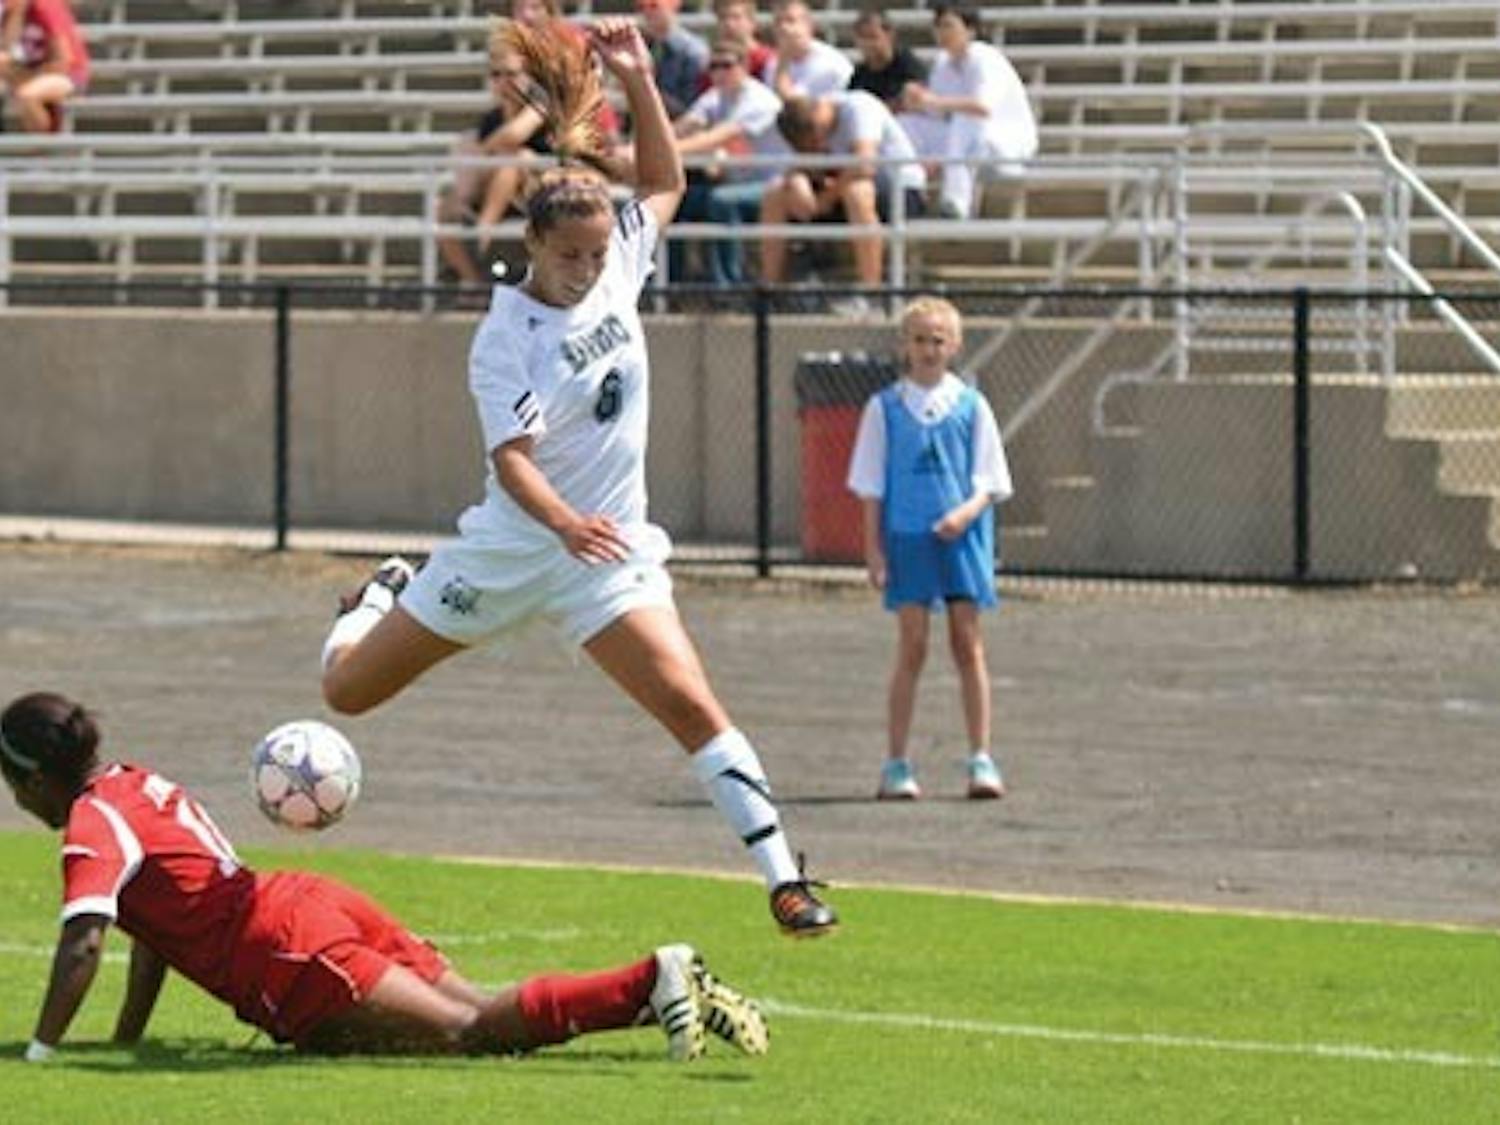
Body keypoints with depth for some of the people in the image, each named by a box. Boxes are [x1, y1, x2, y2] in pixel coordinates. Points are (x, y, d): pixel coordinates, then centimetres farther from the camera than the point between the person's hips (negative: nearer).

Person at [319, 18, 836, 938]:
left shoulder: (617, 271, -2)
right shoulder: (506, 337, -17)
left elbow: (666, 184, 16)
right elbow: (511, 456, -28)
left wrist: (640, 83, 2)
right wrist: (563, 520, -48)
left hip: (608, 553, 2)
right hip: (510, 546, -2)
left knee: (693, 705, -18)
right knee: (347, 691, 11)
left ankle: (785, 880, -17)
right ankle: (384, 597, 48)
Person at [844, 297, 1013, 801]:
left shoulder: (970, 406, 5)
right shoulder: (885, 408, 4)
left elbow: (989, 481, 6)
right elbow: (871, 486, 5)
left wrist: (968, 511, -14)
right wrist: (874, 549, -2)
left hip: (962, 537, 1)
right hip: (906, 537, -1)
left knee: (969, 645, 0)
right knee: (911, 649, -2)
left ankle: (981, 760, 4)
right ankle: (897, 764, 3)